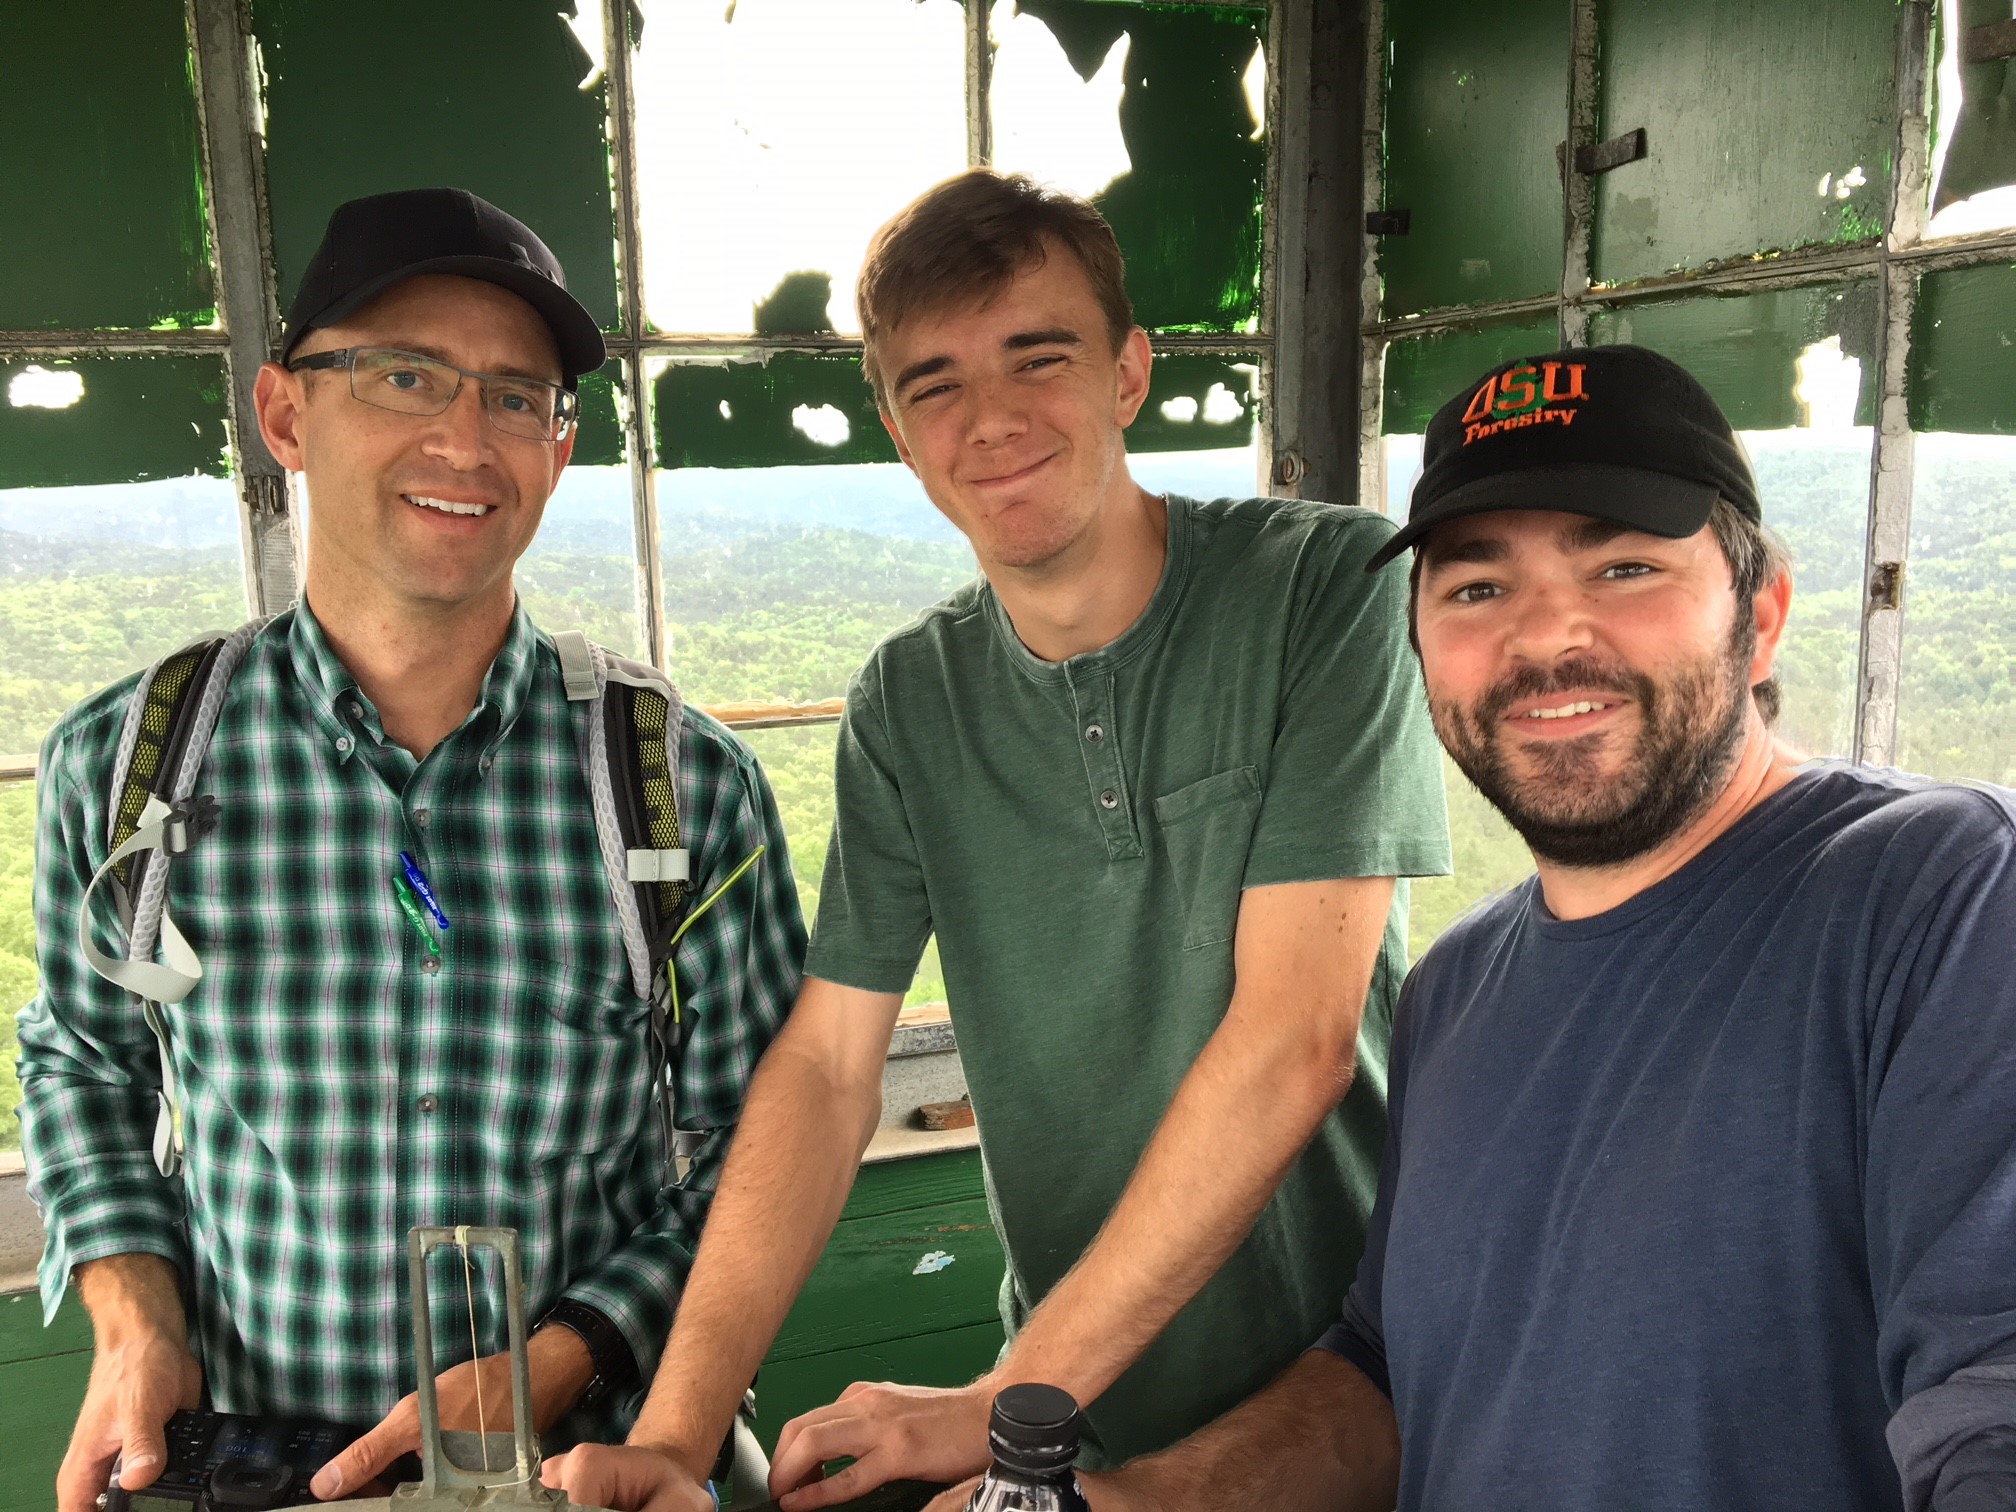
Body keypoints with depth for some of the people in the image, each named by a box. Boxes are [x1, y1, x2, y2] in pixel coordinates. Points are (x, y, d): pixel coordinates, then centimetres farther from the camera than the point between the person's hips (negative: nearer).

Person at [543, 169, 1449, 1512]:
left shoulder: (1330, 585, -17)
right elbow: (825, 1067, -6)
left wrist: (1008, 1404, -19)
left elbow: (1296, 1035, -22)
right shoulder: (906, 706, -3)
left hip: (1362, 1372, -3)